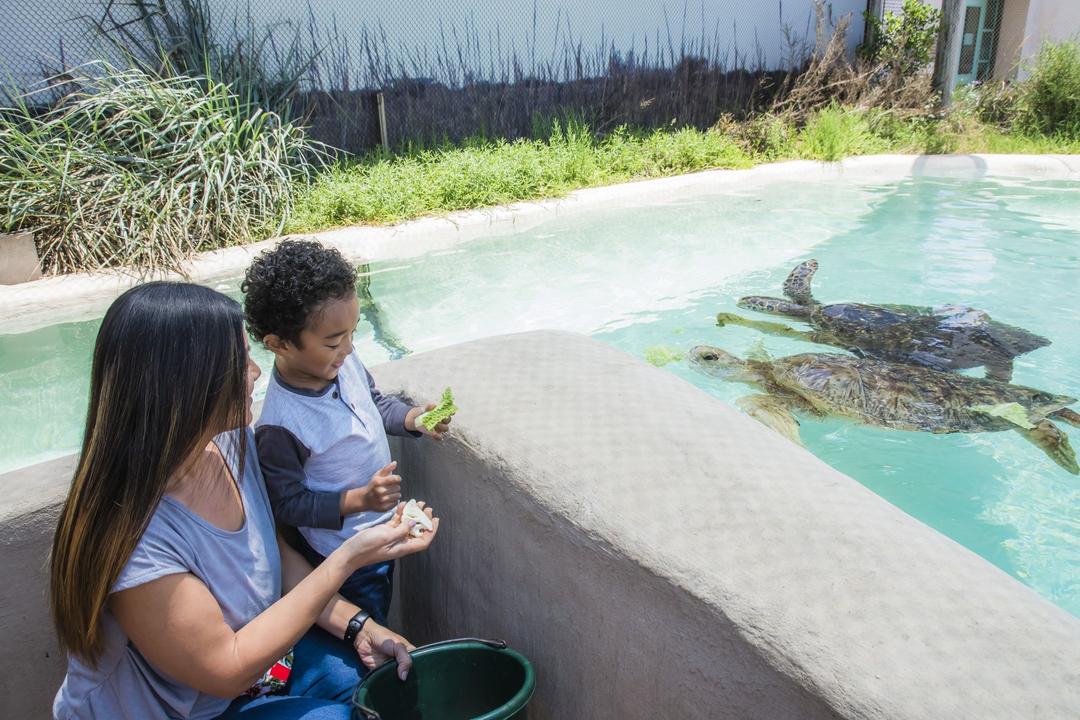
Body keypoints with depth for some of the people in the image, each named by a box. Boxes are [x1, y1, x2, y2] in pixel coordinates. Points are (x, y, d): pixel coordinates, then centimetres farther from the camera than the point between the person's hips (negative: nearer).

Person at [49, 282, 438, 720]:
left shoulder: (229, 442, -13)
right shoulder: (131, 539, -34)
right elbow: (227, 670, -25)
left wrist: (357, 626, -10)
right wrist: (348, 558, -27)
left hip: (250, 641, 6)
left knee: (394, 679, -2)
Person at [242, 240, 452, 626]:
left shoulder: (344, 362, -14)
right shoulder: (279, 425, -34)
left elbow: (376, 403, 6)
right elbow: (287, 503, -23)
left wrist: (413, 418, -12)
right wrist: (359, 500, -31)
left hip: (383, 531, 7)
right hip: (343, 560, -7)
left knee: (381, 618, 31)